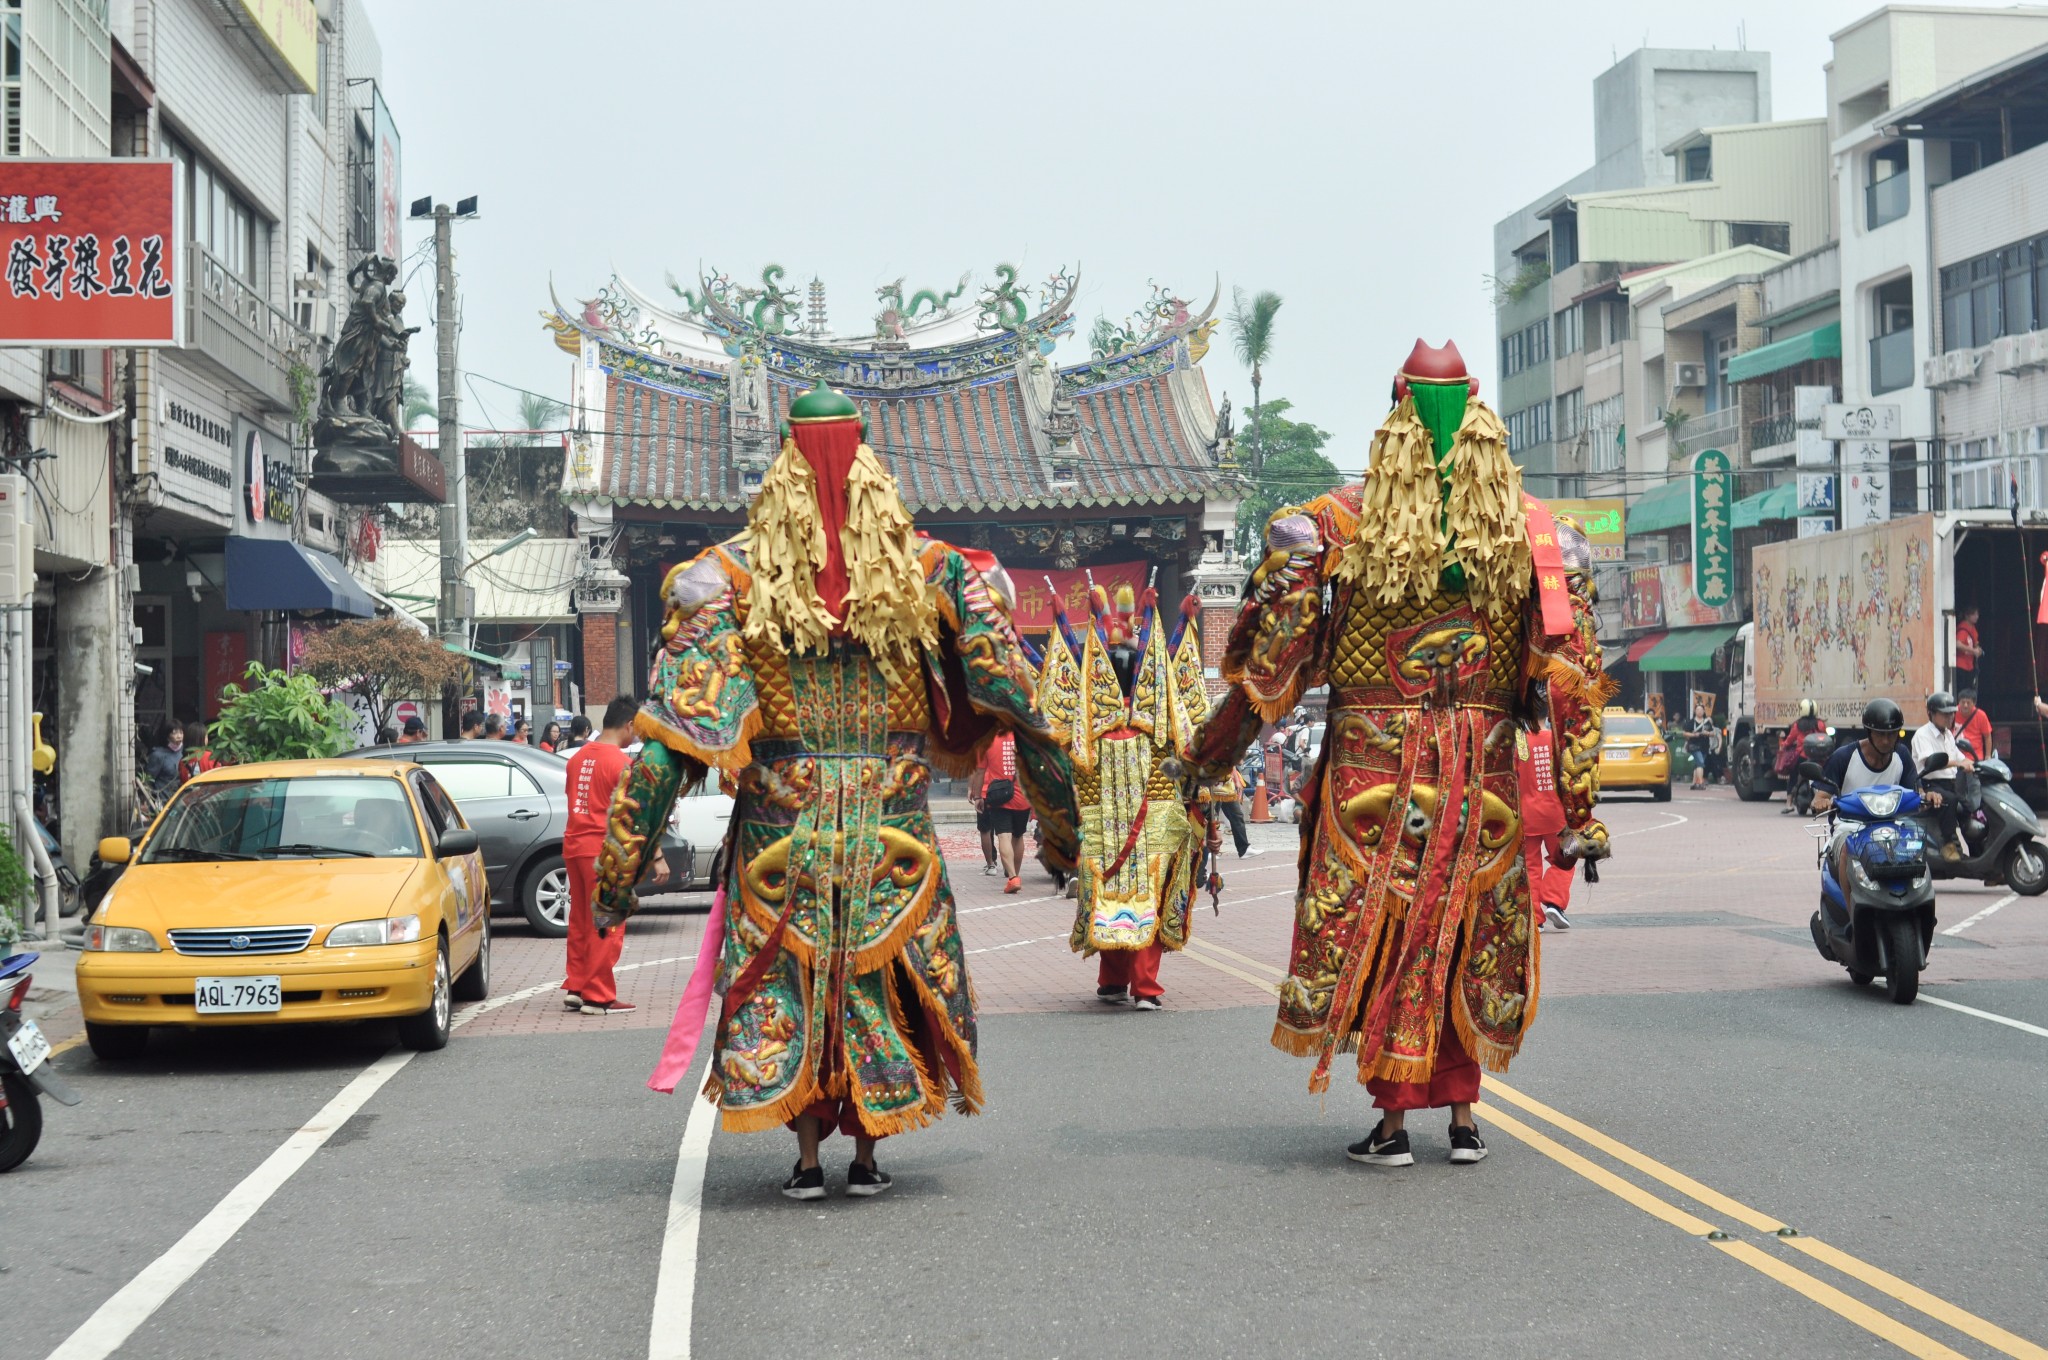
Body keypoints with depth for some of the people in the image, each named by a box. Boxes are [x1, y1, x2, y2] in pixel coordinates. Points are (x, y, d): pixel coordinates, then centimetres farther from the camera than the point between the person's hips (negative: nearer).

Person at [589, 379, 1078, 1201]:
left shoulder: (731, 578, -5)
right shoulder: (931, 571, -2)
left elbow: (671, 734, -10)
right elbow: (1016, 702, 0)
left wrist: (619, 872, -7)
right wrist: (1062, 825, 11)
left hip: (782, 824, -1)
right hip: (895, 825, 1)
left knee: (784, 984, 11)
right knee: (885, 980, 13)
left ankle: (807, 1155, 11)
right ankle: (867, 1155, 17)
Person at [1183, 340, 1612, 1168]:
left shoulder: (1342, 521, -5)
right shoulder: (1531, 531, 1)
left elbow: (1271, 654, -7)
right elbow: (1572, 677, -2)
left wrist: (1218, 743, 5)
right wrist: (1578, 811, 0)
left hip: (1373, 755, -2)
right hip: (1485, 762, 2)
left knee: (1381, 931, 6)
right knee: (1472, 932, 14)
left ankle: (1394, 1120, 5)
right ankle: (1462, 1114, 19)